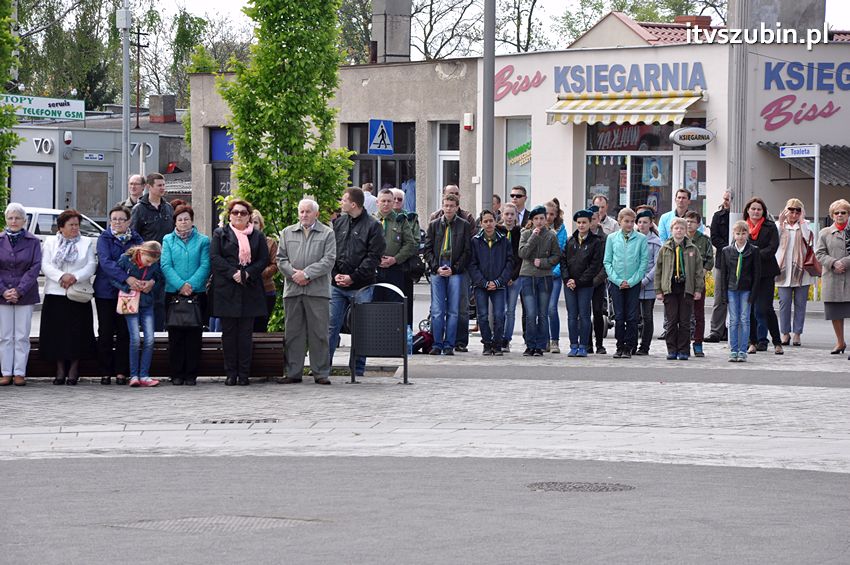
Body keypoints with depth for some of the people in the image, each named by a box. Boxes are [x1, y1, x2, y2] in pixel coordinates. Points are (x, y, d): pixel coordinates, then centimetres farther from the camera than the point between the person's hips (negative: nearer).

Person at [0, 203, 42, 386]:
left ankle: (19, 373, 3)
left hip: (25, 295, -1)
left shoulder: (33, 242, 2)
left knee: (22, 336, 0)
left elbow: (35, 268, -3)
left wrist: (19, 291, -12)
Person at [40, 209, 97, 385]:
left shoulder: (87, 243, 11)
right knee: (57, 332, 0)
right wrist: (61, 276, -16)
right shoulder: (50, 242, 11)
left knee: (76, 333, -4)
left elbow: (91, 265, 0)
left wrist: (75, 277, -16)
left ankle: (73, 370, 3)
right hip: (55, 294, 1)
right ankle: (60, 370, 7)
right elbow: (45, 265, 0)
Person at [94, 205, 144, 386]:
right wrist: (126, 278, -29)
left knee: (124, 333, 0)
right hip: (106, 291, -1)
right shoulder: (104, 239, 0)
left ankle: (121, 372, 5)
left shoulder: (136, 240, 7)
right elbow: (106, 262, -16)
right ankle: (106, 373, 8)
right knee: (105, 332, 1)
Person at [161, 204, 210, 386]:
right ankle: (176, 374, 7)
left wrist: (191, 284, -16)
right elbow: (165, 265, -2)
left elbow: (205, 266, -3)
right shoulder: (168, 240, 7)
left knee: (194, 335, 1)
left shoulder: (202, 241, 6)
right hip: (173, 293, 0)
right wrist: (180, 285, -15)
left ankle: (191, 374, 5)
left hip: (197, 294, 0)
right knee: (175, 335, 1)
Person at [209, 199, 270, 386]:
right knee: (229, 332, 0)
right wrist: (233, 273, -14)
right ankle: (230, 373, 3)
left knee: (246, 333, -1)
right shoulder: (220, 234, 10)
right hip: (226, 291, -1)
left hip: (249, 291, 1)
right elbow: (215, 258, -2)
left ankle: (244, 373, 2)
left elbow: (264, 260, 5)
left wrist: (247, 274, -11)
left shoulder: (258, 236, 14)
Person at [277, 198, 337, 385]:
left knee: (319, 332, -1)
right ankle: (293, 372, 9)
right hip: (292, 290, 3)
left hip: (318, 290, -3)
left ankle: (321, 373, 3)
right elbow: (281, 259, 10)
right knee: (293, 332, 4)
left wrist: (307, 273, -12)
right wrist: (293, 273, -7)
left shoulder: (327, 234, 6)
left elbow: (329, 260, -3)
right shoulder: (287, 233, 15)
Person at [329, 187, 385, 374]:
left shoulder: (372, 225, -3)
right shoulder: (338, 223, 11)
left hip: (361, 287, -4)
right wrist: (335, 274, -5)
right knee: (331, 326, 2)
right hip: (337, 285, 4)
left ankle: (358, 370, 10)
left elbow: (374, 256, -9)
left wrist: (353, 277, -14)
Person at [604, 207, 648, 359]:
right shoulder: (612, 238, 5)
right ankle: (620, 347, 8)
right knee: (619, 316, 2)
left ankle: (629, 347, 5)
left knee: (631, 317, -1)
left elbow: (644, 262, -1)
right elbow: (607, 262, 5)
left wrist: (631, 281, -8)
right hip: (616, 283, 1)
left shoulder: (641, 239, 0)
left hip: (634, 283, -1)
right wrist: (618, 280, -6)